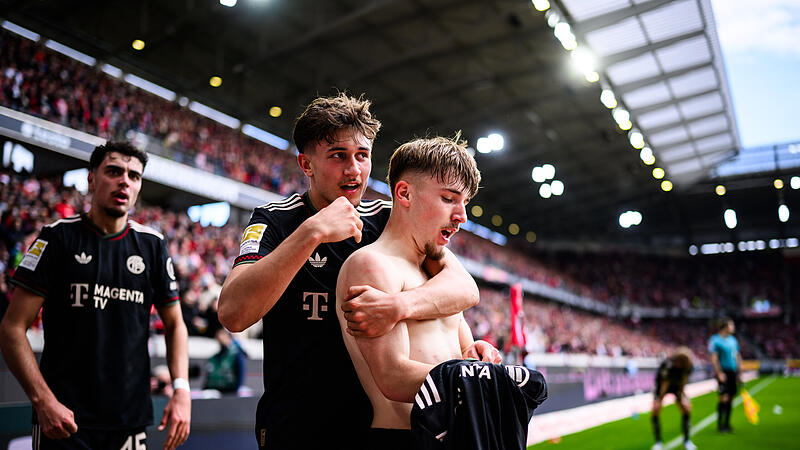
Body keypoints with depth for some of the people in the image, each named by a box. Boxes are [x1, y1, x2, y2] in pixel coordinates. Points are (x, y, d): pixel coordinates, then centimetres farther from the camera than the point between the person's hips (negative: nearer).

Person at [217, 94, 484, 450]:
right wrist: (311, 233, -33)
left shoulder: (389, 220, -1)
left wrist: (400, 306, -32)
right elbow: (232, 314, -25)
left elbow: (466, 287, -13)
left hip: (379, 420, 3)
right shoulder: (274, 220, -9)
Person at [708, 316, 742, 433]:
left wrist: (739, 372, 14)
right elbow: (714, 358, -11)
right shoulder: (715, 340, -7)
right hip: (724, 373, -6)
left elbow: (737, 356, 18)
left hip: (733, 372, 6)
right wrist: (719, 373, -17)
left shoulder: (733, 340, 13)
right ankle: (720, 424, 0)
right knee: (724, 398, -10)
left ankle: (727, 424, 18)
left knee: (730, 399, 9)